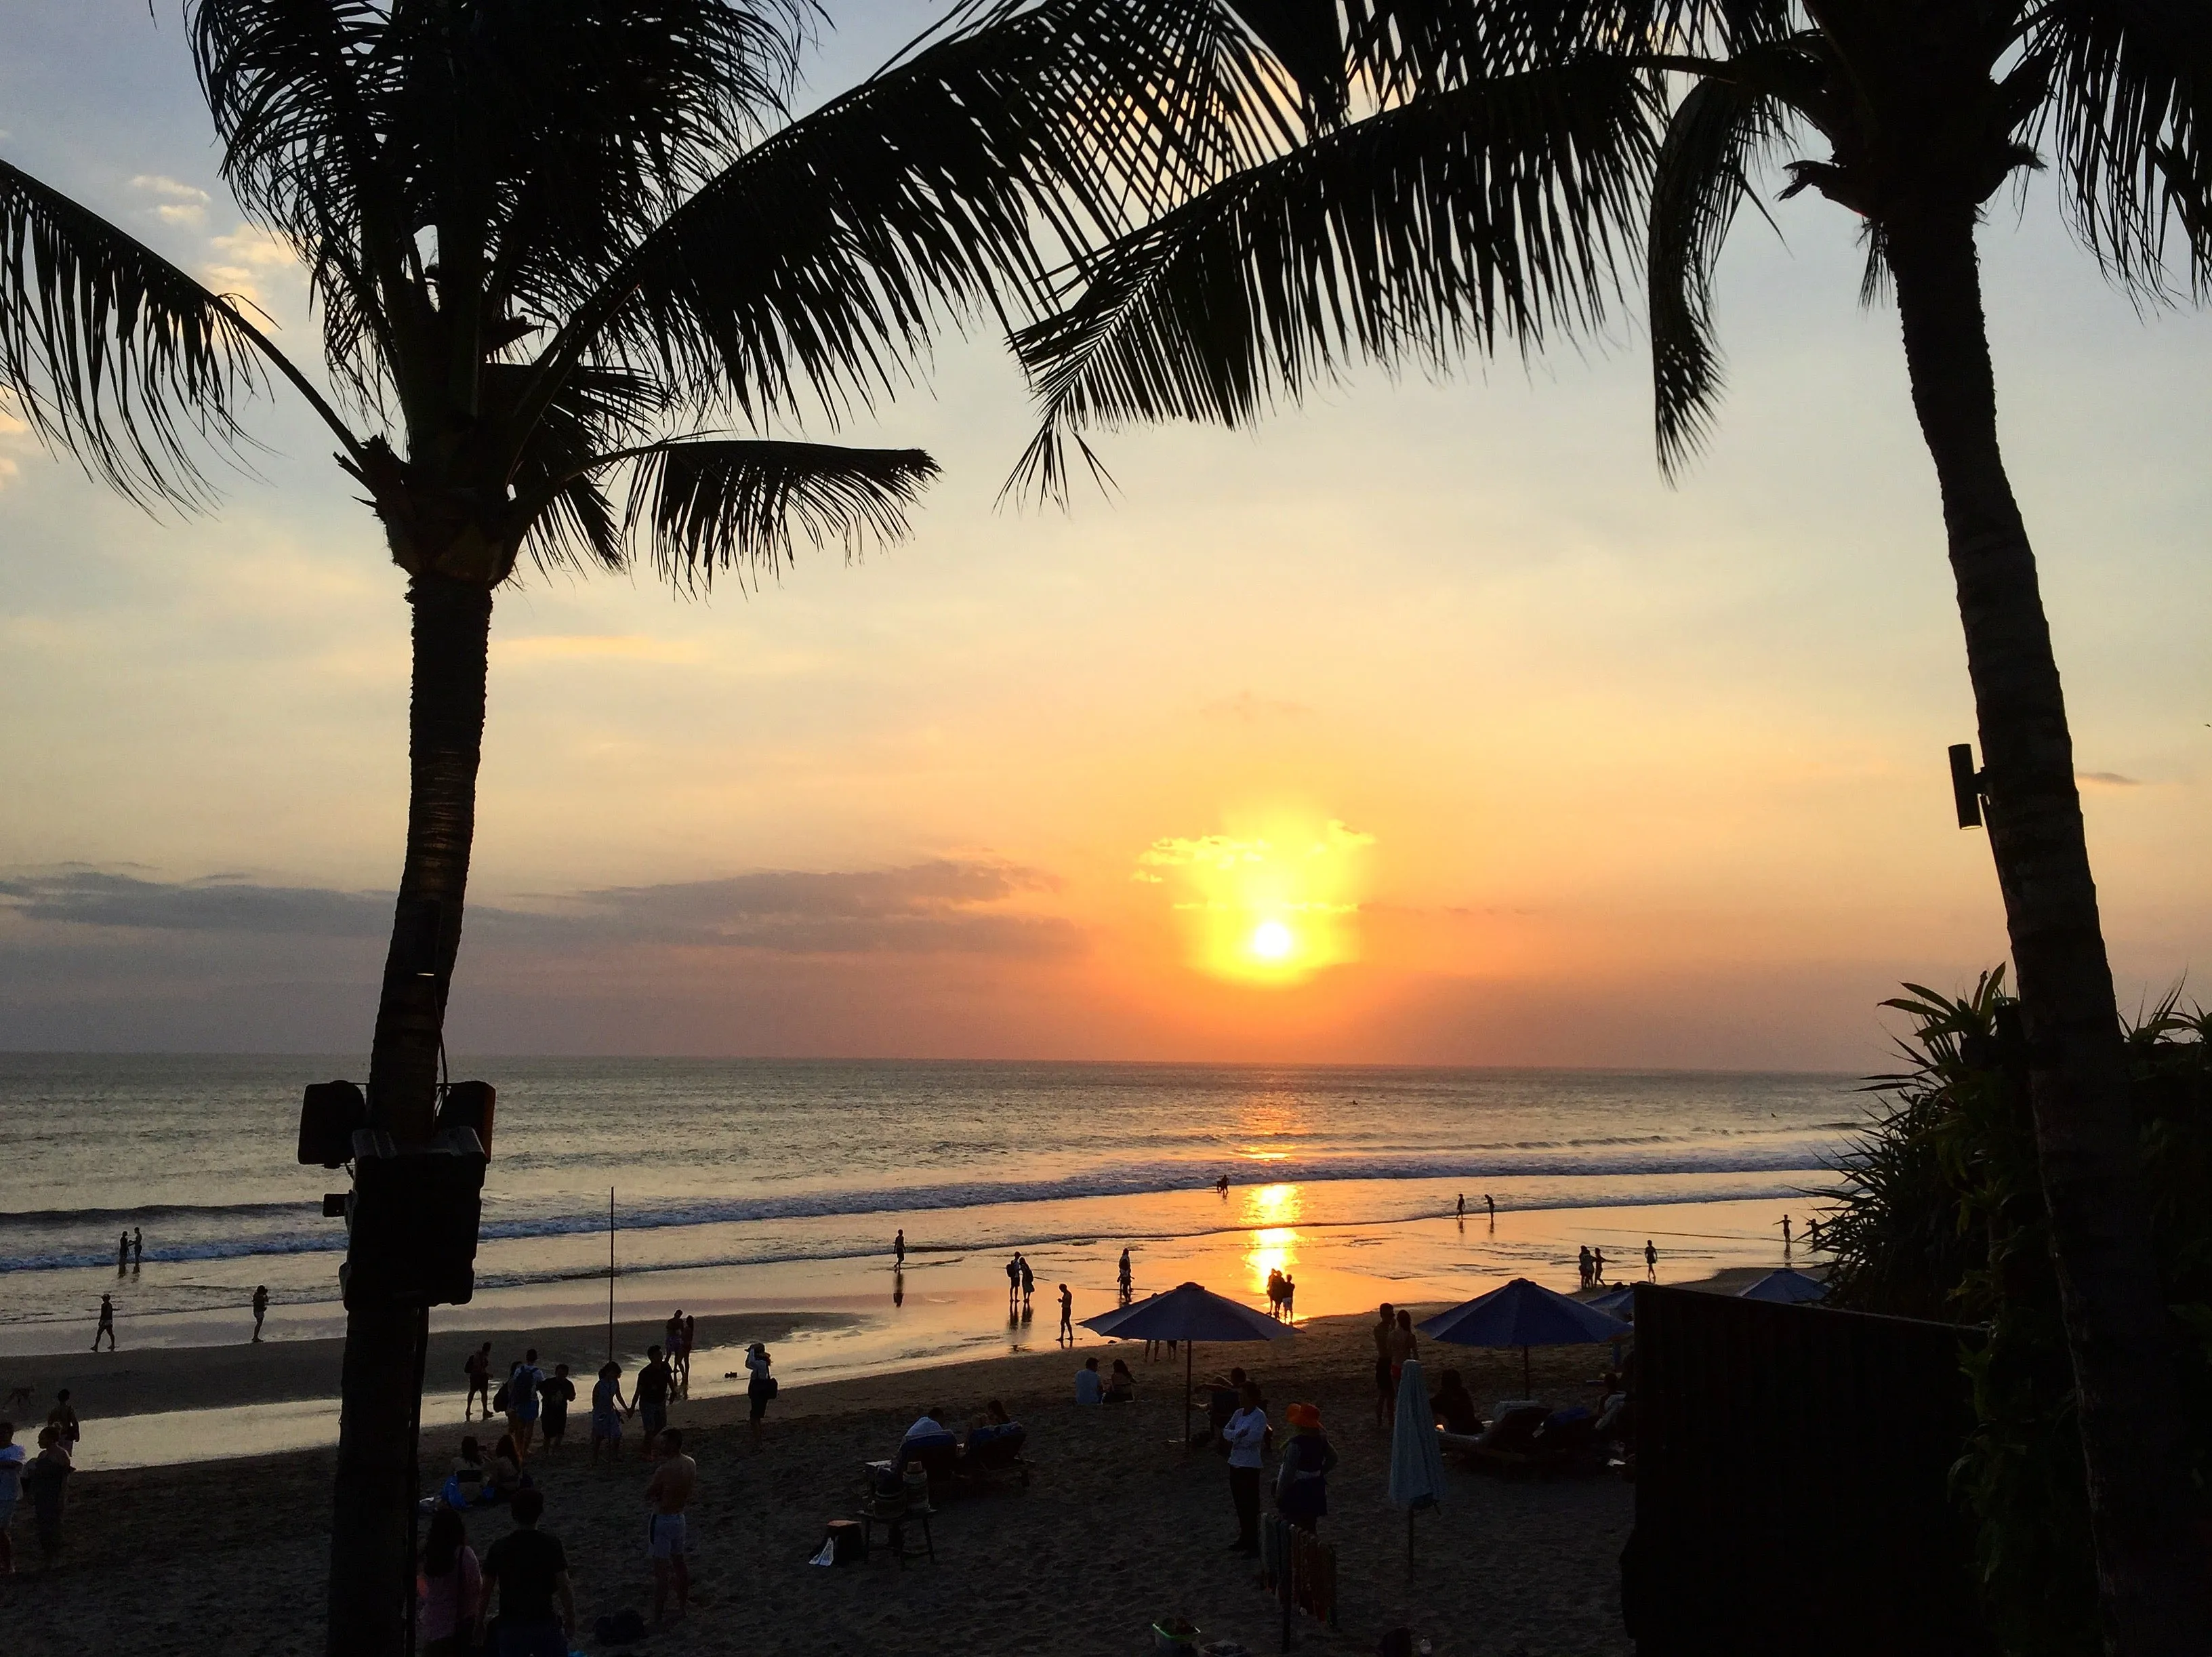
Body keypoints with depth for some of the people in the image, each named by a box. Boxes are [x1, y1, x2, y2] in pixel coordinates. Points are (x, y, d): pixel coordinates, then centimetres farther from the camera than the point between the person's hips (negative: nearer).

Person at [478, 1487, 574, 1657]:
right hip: (545, 1624, -2)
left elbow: (485, 1591, 0)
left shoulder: (499, 1548, -3)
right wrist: (571, 1619, 2)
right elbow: (563, 1588, -10)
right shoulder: (551, 1545, -9)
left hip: (511, 1626, 2)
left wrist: (479, 1624, 12)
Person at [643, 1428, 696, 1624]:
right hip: (679, 1517, 8)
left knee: (660, 1570, -1)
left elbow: (648, 1494, -13)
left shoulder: (665, 1470, -26)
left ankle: (657, 1616, 4)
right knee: (679, 1562, 21)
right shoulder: (691, 1464, -2)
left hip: (662, 1520, -8)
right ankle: (683, 1605, 32)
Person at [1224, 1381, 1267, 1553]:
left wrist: (1233, 1437, -9)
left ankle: (1253, 1544, 4)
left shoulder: (1259, 1416, -14)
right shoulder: (1239, 1413, 8)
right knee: (1239, 1504, 16)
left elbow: (1252, 1439, -24)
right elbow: (1226, 1431, 2)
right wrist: (1238, 1434, -18)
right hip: (1235, 1463, 8)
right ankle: (1244, 1539, 29)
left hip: (1250, 1466, -8)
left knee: (1251, 1506, -2)